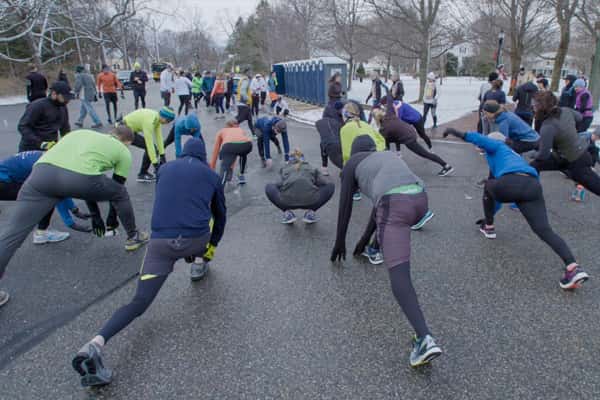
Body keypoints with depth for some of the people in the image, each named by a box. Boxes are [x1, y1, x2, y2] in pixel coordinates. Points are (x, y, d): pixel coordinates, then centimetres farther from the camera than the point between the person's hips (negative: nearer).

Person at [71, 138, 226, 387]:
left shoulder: (165, 168, 21)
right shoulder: (210, 174, 16)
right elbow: (220, 214, 25)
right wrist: (213, 245, 41)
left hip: (160, 242, 1)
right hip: (196, 241, -1)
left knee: (139, 302, -2)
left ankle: (96, 343, -24)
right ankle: (198, 264, 41)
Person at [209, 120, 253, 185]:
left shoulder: (222, 131, 36)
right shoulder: (240, 130, 41)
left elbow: (215, 152, 40)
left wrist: (212, 168, 50)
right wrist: (231, 166, 61)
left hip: (230, 145, -3)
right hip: (246, 144, 3)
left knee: (224, 170, -6)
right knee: (243, 154, 38)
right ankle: (241, 176, 42)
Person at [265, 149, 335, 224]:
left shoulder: (285, 169, 29)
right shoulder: (311, 168, 29)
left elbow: (279, 185, 13)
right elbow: (325, 184, 16)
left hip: (288, 200, 1)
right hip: (310, 200, 0)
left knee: (269, 187, 30)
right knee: (331, 185, 26)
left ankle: (287, 213, 14)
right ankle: (310, 212, 13)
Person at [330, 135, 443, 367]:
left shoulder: (352, 164, 23)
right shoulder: (389, 156, 39)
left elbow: (345, 206, 24)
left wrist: (339, 243, 37)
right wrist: (365, 238, 51)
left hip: (396, 207, -6)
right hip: (420, 199, 6)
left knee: (398, 274, -14)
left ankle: (425, 338, -29)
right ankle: (376, 248, 51)